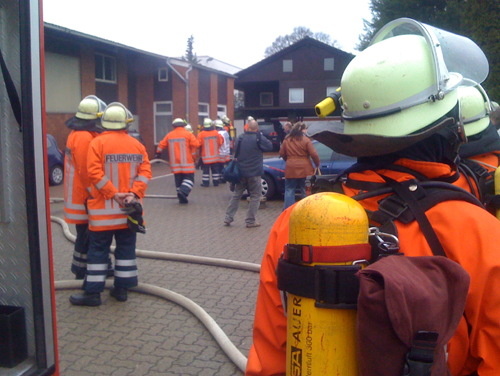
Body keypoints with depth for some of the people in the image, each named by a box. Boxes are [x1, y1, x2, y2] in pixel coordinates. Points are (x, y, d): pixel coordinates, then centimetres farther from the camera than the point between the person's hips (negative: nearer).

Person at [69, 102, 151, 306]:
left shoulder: (98, 143, -8)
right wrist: (134, 193, -8)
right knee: (126, 247, 12)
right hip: (129, 208, 4)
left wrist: (114, 194, -14)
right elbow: (145, 172, -3)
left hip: (104, 208, -3)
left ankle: (93, 292, 8)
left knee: (98, 249, 4)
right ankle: (121, 288, 18)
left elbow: (94, 173, -16)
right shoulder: (136, 144, 4)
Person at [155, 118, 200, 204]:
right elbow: (196, 144, -12)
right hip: (187, 163, -4)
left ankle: (182, 198, 9)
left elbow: (161, 145, 12)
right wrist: (193, 153, 4)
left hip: (175, 164, 4)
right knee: (189, 178, 0)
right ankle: (183, 191, -24)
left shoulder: (169, 135, 7)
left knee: (178, 180, 11)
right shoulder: (188, 134, -4)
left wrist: (158, 153, 29)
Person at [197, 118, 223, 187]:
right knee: (215, 170, 12)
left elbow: (199, 144, -7)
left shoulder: (201, 134, -13)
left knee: (206, 170, 7)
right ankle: (216, 182, 16)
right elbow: (220, 142, 6)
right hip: (215, 156, 2)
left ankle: (205, 183, 8)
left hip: (205, 156, -2)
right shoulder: (216, 133, -5)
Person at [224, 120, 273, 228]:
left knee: (236, 194, 15)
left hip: (241, 171, 5)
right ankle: (251, 221, 5)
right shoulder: (259, 138, -13)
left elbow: (235, 149, 14)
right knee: (255, 196, 6)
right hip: (254, 173, -5)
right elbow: (269, 147, 0)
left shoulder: (240, 138, 1)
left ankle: (228, 218, 14)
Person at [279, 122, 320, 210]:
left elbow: (281, 153, 9)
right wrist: (317, 164, 5)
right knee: (305, 190, 9)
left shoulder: (287, 140, 3)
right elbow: (314, 154, -11)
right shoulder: (306, 140, -8)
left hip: (290, 169, 2)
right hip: (304, 169, -2)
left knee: (289, 190, 9)